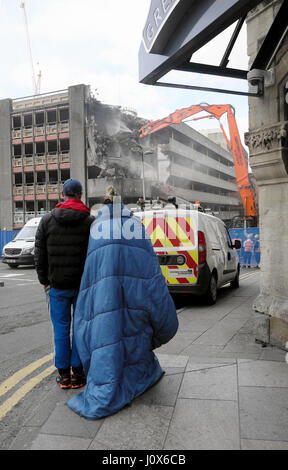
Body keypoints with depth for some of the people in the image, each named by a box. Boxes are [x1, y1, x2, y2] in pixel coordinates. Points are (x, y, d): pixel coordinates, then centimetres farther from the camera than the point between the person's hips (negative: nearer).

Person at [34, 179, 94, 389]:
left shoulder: (47, 220, 0)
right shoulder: (91, 221, -6)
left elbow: (40, 254, 2)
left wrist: (44, 281, 11)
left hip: (57, 286, 1)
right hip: (83, 285, -1)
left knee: (61, 329, 10)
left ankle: (64, 375, 18)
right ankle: (78, 373, 18)